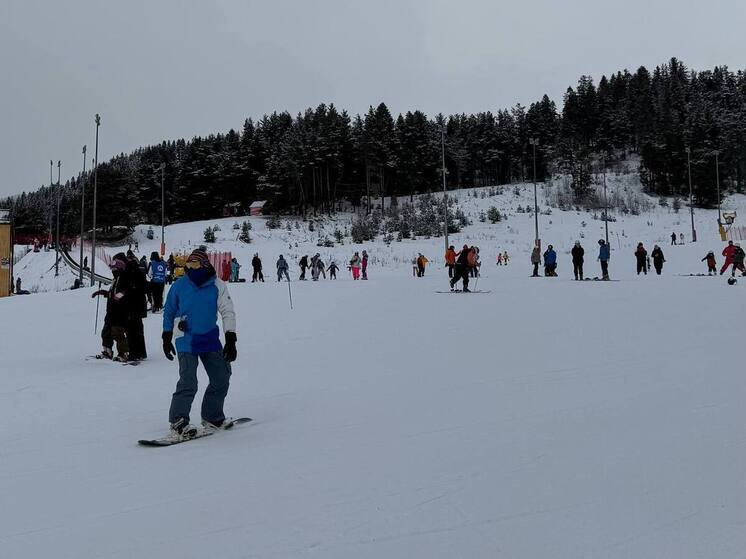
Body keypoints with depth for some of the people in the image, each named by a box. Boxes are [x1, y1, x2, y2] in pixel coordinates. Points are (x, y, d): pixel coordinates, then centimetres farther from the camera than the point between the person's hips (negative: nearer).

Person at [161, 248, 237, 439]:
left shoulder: (218, 286, -4)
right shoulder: (180, 285, -3)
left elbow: (228, 313, -3)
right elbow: (169, 312, 10)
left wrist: (231, 340, -10)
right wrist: (167, 338, 9)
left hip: (211, 340, 3)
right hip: (187, 341, -3)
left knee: (222, 379, 8)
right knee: (188, 382, -16)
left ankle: (212, 418, 26)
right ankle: (178, 422, -4)